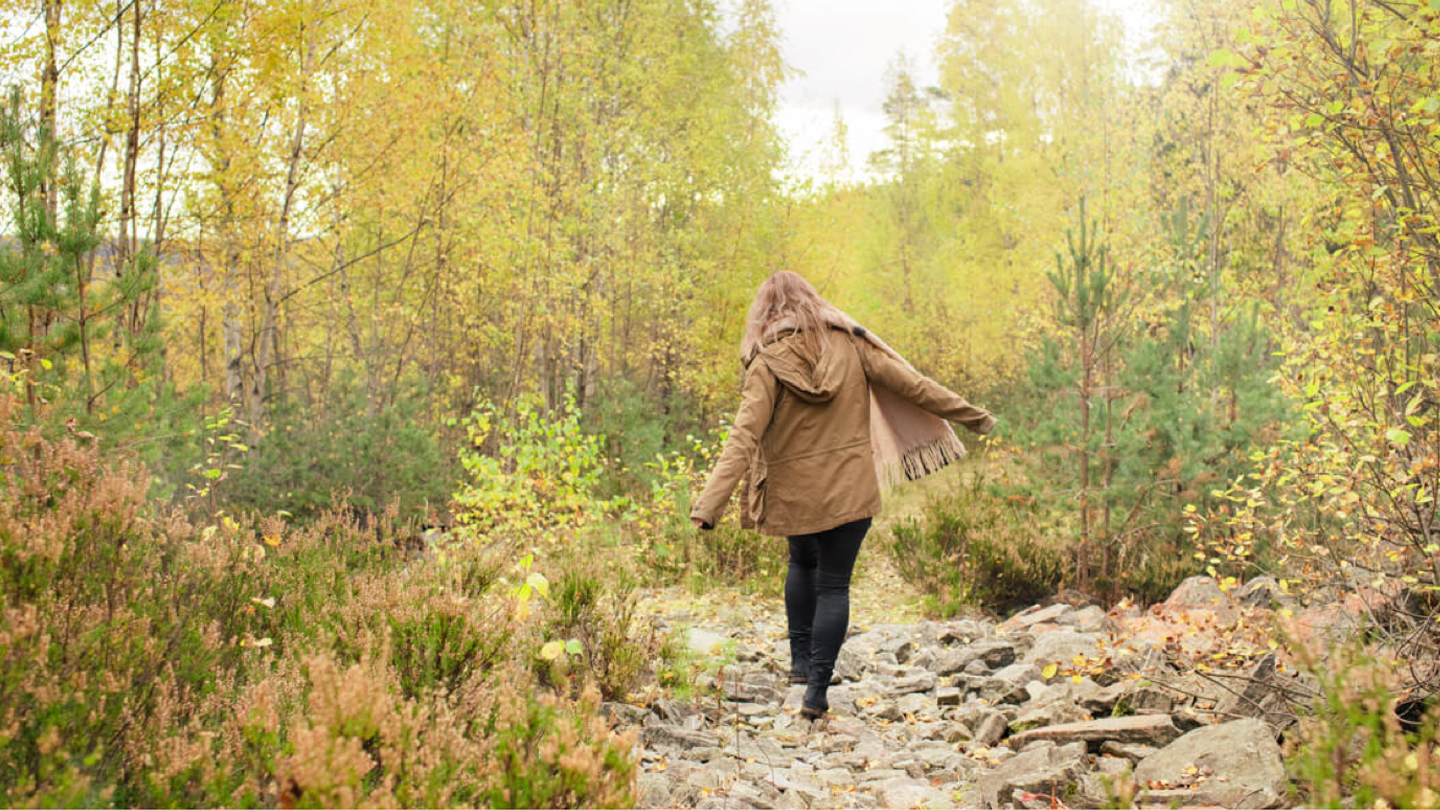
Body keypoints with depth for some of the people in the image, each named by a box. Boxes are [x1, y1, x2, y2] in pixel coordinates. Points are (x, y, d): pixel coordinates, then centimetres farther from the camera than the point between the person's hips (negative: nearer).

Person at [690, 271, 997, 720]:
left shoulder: (767, 364, -10)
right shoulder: (849, 344, -3)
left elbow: (743, 438, -20)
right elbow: (910, 384, 2)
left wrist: (709, 504, -25)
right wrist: (973, 415, 12)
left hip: (796, 492, 0)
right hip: (851, 488, 0)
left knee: (803, 562, 27)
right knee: (833, 583, 7)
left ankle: (800, 658, 24)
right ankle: (817, 689, 0)